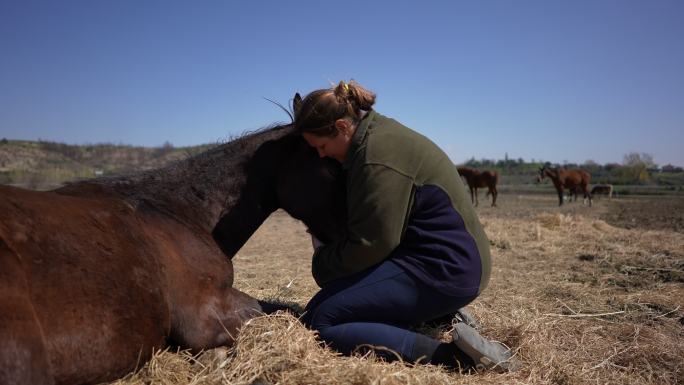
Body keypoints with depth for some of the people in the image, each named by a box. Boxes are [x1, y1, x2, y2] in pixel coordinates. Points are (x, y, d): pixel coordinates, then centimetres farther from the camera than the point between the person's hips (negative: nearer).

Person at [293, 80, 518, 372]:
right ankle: (442, 323, 11)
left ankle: (454, 355, -20)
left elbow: (369, 245, -20)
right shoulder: (378, 132, 12)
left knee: (320, 319, -15)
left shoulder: (378, 156, -20)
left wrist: (322, 263, -3)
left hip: (442, 268, -11)